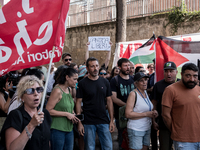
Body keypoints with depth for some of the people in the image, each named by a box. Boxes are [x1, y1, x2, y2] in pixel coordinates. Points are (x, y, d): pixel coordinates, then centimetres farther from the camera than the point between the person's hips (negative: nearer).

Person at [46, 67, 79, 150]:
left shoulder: (70, 90, 11)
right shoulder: (57, 91, -14)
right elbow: (48, 110, -18)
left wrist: (73, 115, 6)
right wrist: (66, 114, -17)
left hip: (69, 129, 8)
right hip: (58, 129, -8)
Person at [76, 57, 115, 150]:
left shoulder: (105, 82, 6)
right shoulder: (82, 83, -3)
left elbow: (109, 101, 8)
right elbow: (78, 102, -3)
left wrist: (111, 120, 3)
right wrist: (79, 123, -9)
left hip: (104, 121, 3)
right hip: (88, 122, -2)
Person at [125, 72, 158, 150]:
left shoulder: (146, 93, 11)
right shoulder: (133, 94, -13)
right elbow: (128, 114, -20)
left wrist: (153, 113, 3)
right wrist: (146, 114, -19)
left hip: (147, 128, 7)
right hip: (135, 130, -7)